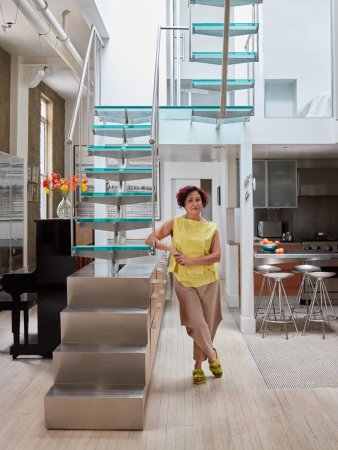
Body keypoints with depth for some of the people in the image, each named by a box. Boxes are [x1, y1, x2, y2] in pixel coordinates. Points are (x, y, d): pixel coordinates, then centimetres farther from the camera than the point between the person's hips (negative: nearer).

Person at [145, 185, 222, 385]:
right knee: (197, 323, -8)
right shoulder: (175, 223, 1)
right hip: (184, 281, -2)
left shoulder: (212, 227, 3)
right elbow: (150, 239, -3)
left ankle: (198, 365, 31)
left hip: (208, 280, 2)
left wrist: (190, 261, -17)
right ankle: (212, 355, 21)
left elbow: (216, 256, -7)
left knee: (208, 324, 8)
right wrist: (170, 248, -17)